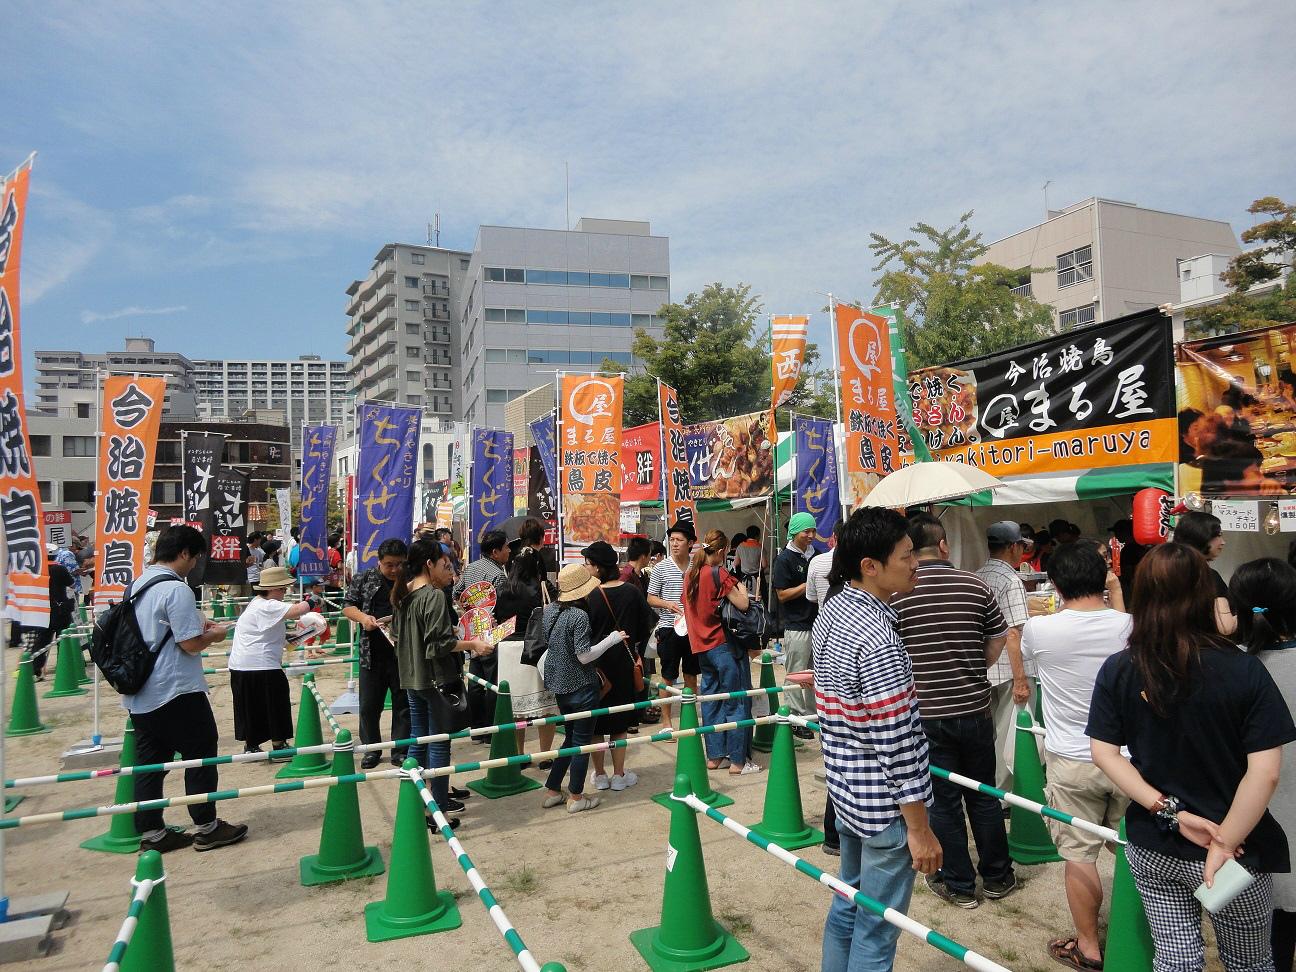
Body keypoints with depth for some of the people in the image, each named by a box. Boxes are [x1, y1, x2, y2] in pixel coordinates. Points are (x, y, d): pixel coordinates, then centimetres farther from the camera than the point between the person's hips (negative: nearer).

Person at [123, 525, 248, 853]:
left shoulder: (137, 586, 10)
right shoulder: (176, 589, -19)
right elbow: (190, 644, -20)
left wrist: (196, 624, 16)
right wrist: (214, 635, -2)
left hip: (140, 695, 9)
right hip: (177, 693, -8)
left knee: (149, 763, 12)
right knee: (200, 756, 5)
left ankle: (151, 833, 20)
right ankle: (207, 828, 14)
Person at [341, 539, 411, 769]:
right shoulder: (364, 579, 3)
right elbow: (348, 606, 5)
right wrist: (362, 617, -14)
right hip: (372, 653, 2)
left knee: (403, 704, 8)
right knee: (369, 705, 10)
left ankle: (401, 750, 20)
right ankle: (371, 749, 26)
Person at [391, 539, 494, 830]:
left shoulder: (402, 594, 7)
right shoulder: (434, 596, -19)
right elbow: (439, 643, -22)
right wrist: (471, 644, -12)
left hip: (412, 678, 8)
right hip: (437, 678, -8)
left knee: (418, 740, 17)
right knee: (439, 744, 0)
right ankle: (438, 809, 7)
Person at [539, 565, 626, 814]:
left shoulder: (549, 610, 1)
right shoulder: (579, 615, -21)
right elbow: (584, 655, -21)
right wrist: (612, 639, -13)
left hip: (559, 684, 8)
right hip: (581, 686, -7)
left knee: (571, 737, 20)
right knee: (581, 741, 6)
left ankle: (552, 791, 24)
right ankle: (576, 797, 15)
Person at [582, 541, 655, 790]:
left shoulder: (590, 597, -16)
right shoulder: (632, 592, -7)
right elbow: (647, 625, 2)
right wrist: (635, 650, 16)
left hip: (595, 664, -2)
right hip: (623, 664, 2)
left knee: (595, 722, 11)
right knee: (619, 721, 12)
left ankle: (600, 775, 19)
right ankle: (619, 775, 17)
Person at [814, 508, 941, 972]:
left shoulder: (830, 611, 2)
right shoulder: (877, 639, -26)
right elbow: (897, 744, -24)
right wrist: (919, 827, -16)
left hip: (845, 789, 9)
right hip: (883, 805, -9)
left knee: (848, 901, 23)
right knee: (876, 929, 7)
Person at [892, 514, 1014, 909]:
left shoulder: (895, 594, -13)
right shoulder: (975, 586, -6)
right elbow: (997, 642, 4)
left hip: (926, 713, -2)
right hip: (974, 709, 3)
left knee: (943, 800, 11)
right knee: (984, 796, 19)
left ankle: (958, 884, 23)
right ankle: (997, 877, 33)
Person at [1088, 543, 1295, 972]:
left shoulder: (1117, 671, -9)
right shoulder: (1244, 671, -16)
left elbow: (1104, 752, -8)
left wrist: (1171, 813, -9)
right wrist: (1224, 843, -14)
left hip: (1150, 849, 2)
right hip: (1237, 851, -2)